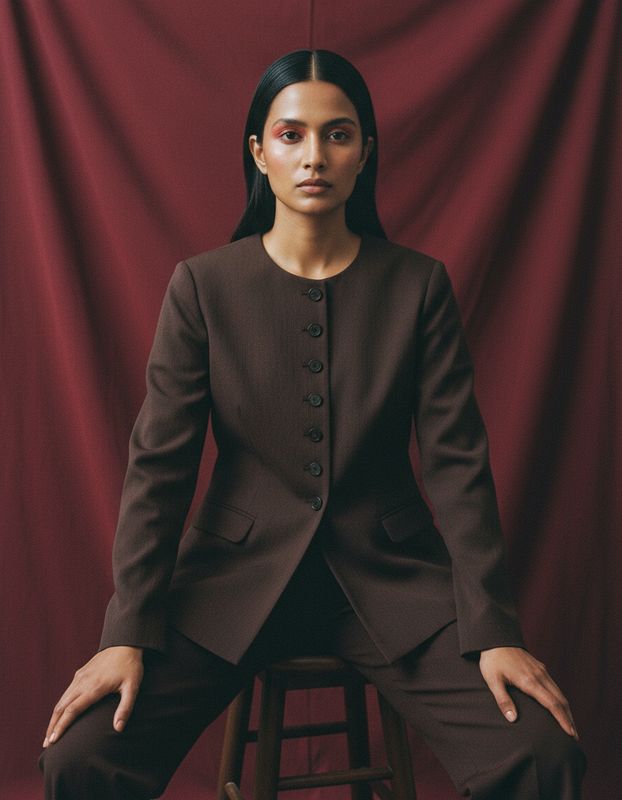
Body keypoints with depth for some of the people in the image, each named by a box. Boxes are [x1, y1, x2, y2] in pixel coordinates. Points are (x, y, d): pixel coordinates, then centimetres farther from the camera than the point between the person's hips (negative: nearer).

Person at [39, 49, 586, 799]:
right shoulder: (202, 285, -2)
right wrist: (128, 634, -12)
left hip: (389, 577, 1)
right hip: (238, 576, 0)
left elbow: (457, 462, -3)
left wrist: (491, 629, -11)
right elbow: (157, 463, -4)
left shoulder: (419, 284, -1)